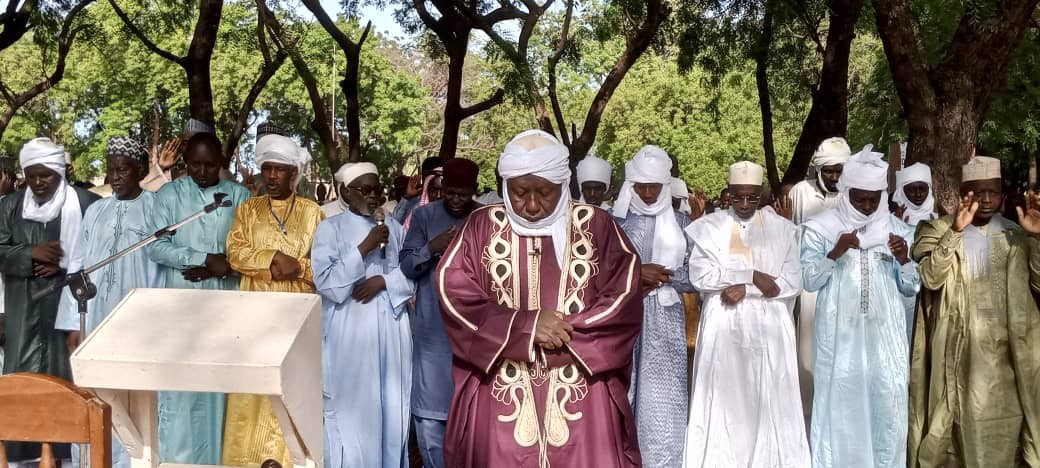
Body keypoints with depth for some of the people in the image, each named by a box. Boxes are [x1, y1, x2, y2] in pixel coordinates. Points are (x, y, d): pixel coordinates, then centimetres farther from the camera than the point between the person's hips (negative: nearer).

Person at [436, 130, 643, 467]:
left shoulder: (596, 225, 3)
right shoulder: (482, 226, 4)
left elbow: (626, 293, -3)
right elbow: (453, 291, -5)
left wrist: (564, 334, -13)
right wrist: (526, 327, -15)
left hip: (581, 393, 0)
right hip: (501, 394, 0)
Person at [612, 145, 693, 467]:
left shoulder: (680, 223, 7)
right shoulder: (614, 221, 4)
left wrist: (660, 277, -11)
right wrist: (636, 272, -14)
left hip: (664, 322, 1)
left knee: (662, 397, -1)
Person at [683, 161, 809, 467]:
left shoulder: (782, 229, 7)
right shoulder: (709, 228, 4)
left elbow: (793, 282, -1)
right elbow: (699, 276, -9)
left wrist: (744, 288, -12)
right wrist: (753, 275, -14)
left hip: (768, 328, 1)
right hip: (724, 328, 0)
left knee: (768, 402, 1)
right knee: (723, 400, 0)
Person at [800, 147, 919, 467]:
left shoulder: (897, 230, 7)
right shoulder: (820, 229, -2)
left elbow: (911, 288, 6)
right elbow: (809, 281, -6)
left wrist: (904, 260, -13)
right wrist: (835, 253, -21)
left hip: (885, 335, 2)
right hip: (840, 335, -2)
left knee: (887, 407, 3)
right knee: (840, 407, 1)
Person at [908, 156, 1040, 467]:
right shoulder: (938, 230, -1)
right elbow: (931, 278, -17)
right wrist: (955, 231, -26)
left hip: (1007, 349, 3)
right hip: (960, 349, -3)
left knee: (1005, 426, 8)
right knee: (963, 424, -2)